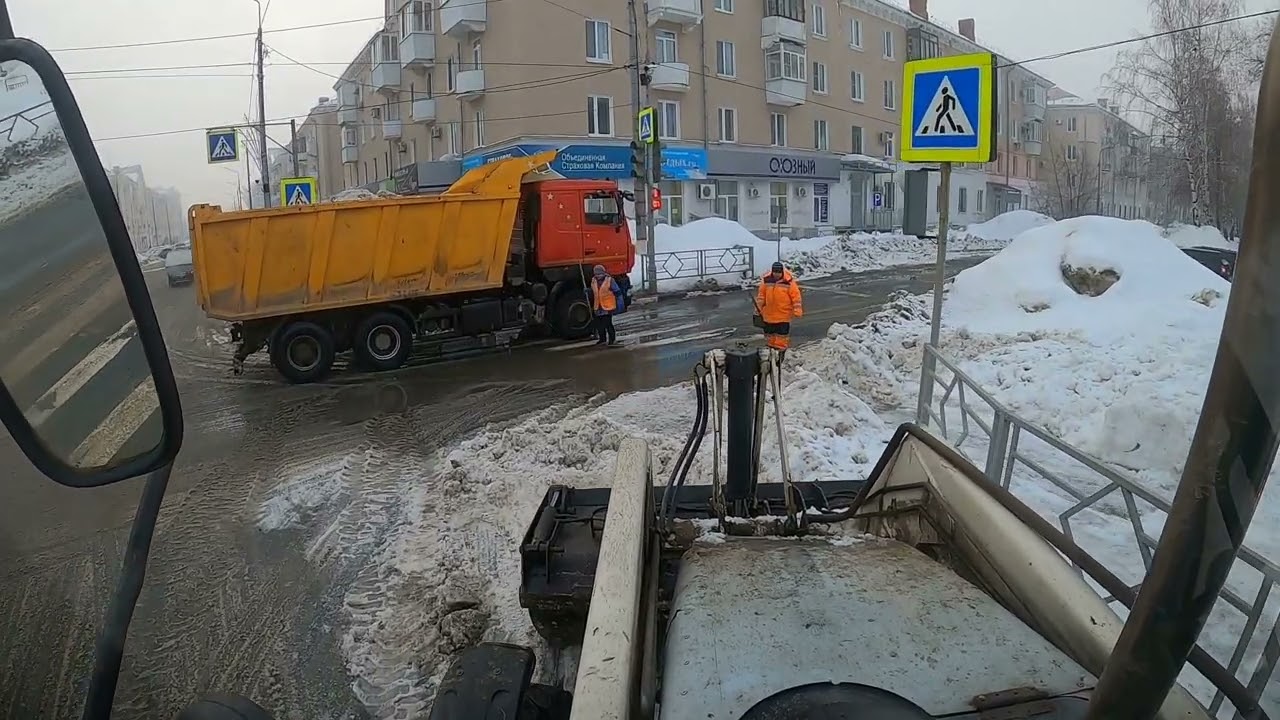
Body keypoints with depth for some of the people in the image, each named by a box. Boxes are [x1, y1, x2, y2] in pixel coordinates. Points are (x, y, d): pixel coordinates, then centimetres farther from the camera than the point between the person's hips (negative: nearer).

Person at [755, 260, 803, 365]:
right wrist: (758, 309, 7)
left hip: (783, 316, -3)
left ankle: (781, 355, 9)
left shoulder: (789, 282, -11)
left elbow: (796, 297, -9)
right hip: (768, 315, 3)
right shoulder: (766, 281, -3)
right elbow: (761, 296, 7)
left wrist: (797, 312, -12)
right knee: (769, 336, 15)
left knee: (782, 337, 1)